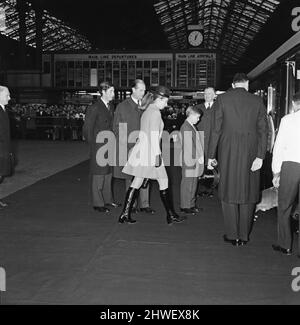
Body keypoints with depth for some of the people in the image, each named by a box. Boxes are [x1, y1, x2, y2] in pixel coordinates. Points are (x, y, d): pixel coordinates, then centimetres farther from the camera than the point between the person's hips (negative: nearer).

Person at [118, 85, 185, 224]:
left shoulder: (147, 111, 16)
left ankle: (125, 214, 7)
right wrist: (157, 155, -18)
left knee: (137, 182, 8)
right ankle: (171, 215, 10)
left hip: (141, 149, 9)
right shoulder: (155, 113, -12)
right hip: (150, 151, -9)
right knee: (163, 182, 2)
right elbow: (154, 135, -18)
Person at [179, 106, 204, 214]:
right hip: (189, 160, -10)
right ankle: (185, 206, 8)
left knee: (193, 183, 15)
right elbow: (188, 146, -19)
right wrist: (198, 157, -15)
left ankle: (191, 204, 24)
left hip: (195, 159, 10)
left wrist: (200, 157, 12)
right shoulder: (186, 128, -15)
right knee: (187, 183, -1)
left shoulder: (191, 126, 15)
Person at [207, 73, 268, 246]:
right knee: (248, 194, 11)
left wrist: (211, 155, 3)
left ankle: (232, 235, 14)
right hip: (250, 153, 1)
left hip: (228, 152, -1)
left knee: (229, 193, 9)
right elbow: (263, 130, -3)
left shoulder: (222, 99, -2)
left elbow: (216, 129, -3)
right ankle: (244, 235, 16)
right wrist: (260, 156, -3)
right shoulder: (257, 101, 3)